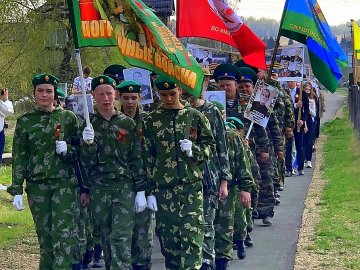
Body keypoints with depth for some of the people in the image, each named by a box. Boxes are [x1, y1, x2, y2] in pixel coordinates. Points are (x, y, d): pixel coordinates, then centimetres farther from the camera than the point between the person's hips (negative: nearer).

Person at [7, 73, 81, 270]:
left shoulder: (68, 118, 4)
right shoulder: (25, 122, 6)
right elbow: (19, 158, 4)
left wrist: (68, 150, -13)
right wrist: (17, 191, -1)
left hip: (65, 184, -2)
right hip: (37, 185, 2)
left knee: (64, 236, -11)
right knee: (45, 237, 7)